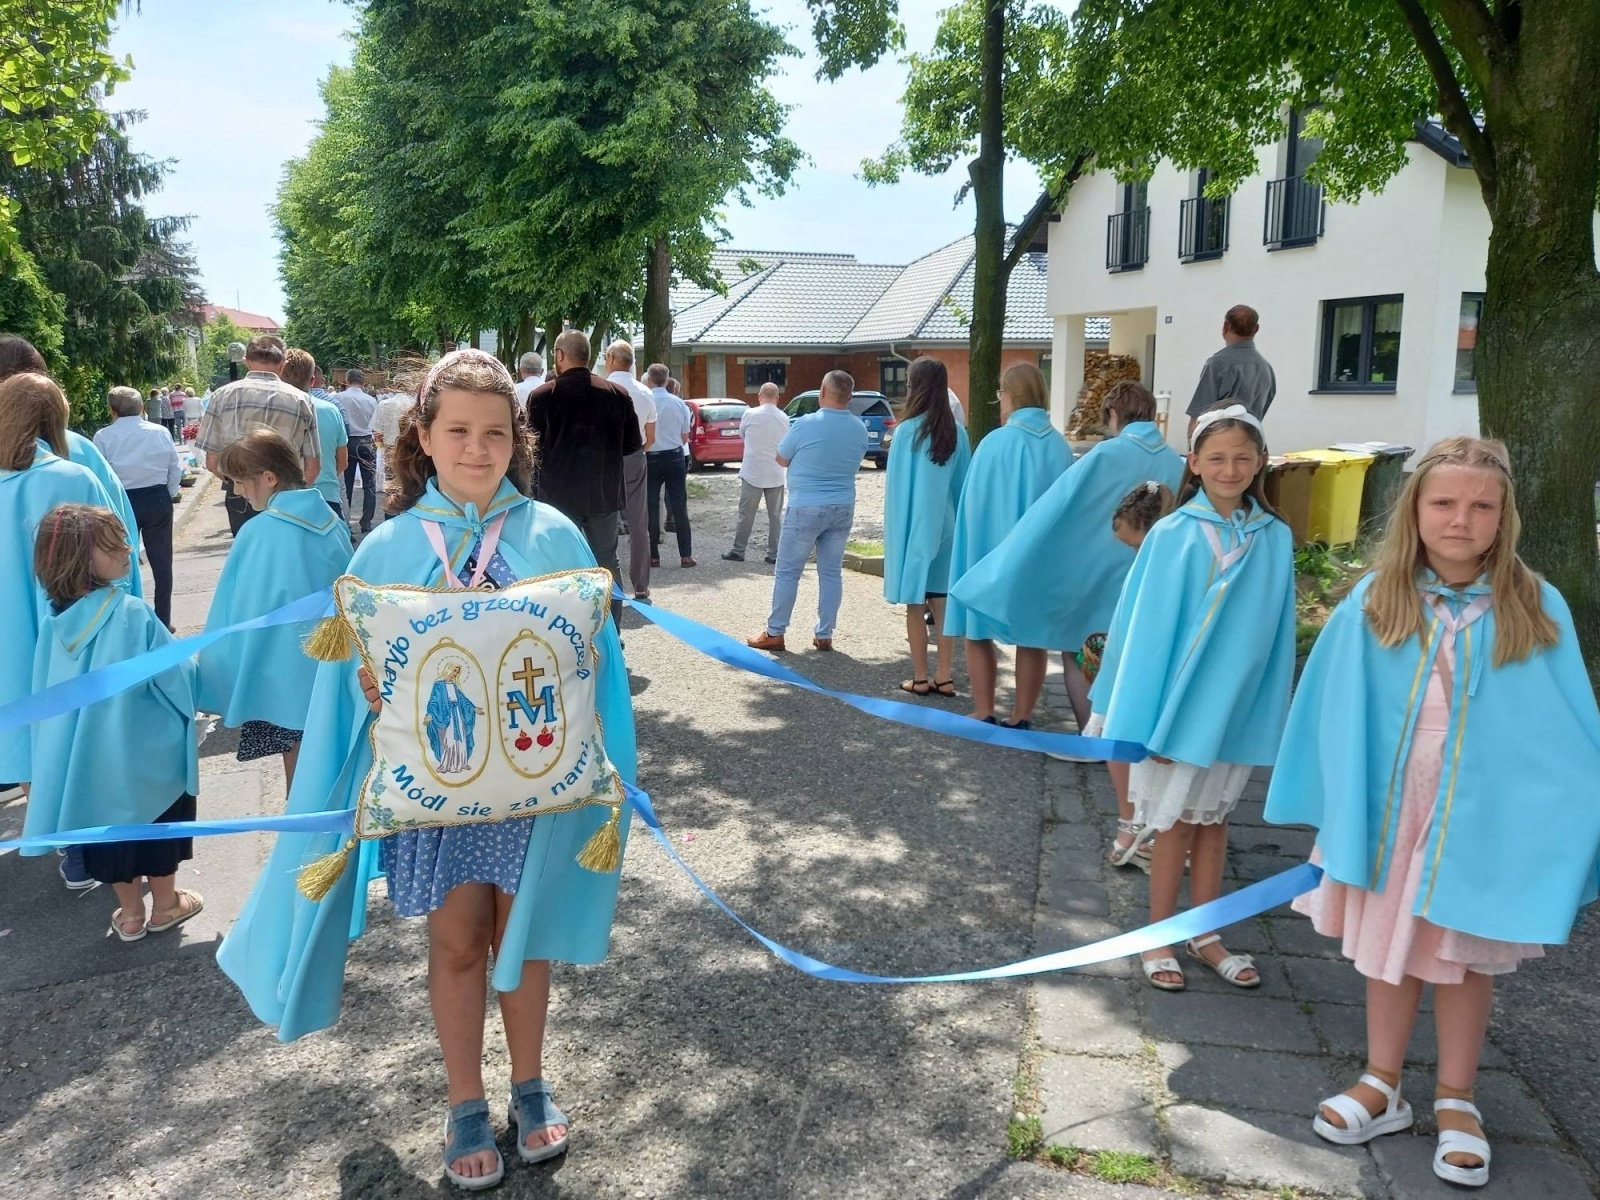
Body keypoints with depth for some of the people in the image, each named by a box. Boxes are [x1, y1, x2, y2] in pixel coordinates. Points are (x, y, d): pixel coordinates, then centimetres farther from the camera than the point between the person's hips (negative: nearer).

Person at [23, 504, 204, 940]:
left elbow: (44, 692, 5)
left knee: (111, 825, 19)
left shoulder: (54, 621, -6)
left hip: (89, 753, 5)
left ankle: (129, 913, 32)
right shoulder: (133, 614, -24)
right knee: (159, 821, 16)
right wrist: (194, 684, 6)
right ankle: (165, 904, 32)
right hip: (146, 748, -4)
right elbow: (176, 676, -15)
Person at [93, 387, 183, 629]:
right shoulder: (160, 432, -3)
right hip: (158, 500, 2)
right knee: (161, 561, 10)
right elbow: (175, 469, 1)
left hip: (122, 502, -1)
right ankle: (163, 621, 15)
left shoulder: (104, 437, -8)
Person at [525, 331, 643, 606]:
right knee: (607, 562, 15)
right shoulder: (618, 394, -2)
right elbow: (633, 444, 3)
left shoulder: (542, 395, -10)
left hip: (559, 494, -3)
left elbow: (533, 448, -9)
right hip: (604, 493, 3)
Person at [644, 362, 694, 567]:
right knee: (679, 507, 6)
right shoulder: (679, 403, -2)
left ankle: (653, 556, 7)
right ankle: (686, 555, 4)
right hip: (675, 457, 2)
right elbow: (685, 437, 4)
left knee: (652, 508, 5)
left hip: (651, 458, -2)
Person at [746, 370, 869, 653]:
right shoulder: (860, 429, 1)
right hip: (843, 508, 5)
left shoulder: (806, 424, -14)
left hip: (806, 508, -4)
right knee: (831, 572, 10)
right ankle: (824, 635, 12)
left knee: (787, 572, 4)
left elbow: (781, 460, 0)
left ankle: (775, 633, 10)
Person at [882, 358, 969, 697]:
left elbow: (896, 486, -10)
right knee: (943, 603, 10)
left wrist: (895, 530, -2)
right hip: (945, 526, 5)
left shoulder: (908, 430, -13)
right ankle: (944, 677, 13)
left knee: (915, 605, 4)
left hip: (915, 527, -4)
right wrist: (957, 524, 15)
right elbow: (962, 483, 7)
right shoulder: (956, 431, 1)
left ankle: (920, 678, 9)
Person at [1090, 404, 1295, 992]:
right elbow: (1145, 627, -10)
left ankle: (1204, 936, 31)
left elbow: (1278, 633, 3)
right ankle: (1158, 939, 24)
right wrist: (1146, 718, -11)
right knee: (1174, 823, 8)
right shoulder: (1171, 535, -11)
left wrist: (1273, 714, 1)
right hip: (1179, 705, -3)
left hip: (1237, 707, 3)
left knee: (1213, 820, 16)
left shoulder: (1274, 539, -2)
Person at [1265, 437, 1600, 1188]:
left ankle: (1456, 1100, 34)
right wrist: (1331, 804, 2)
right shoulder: (1374, 602, -11)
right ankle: (1382, 1085, 34)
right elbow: (1337, 710, -2)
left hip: (1484, 817, -1)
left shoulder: (1537, 611, -12)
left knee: (1464, 957, 15)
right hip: (1390, 812, 1)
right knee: (1388, 947, 16)